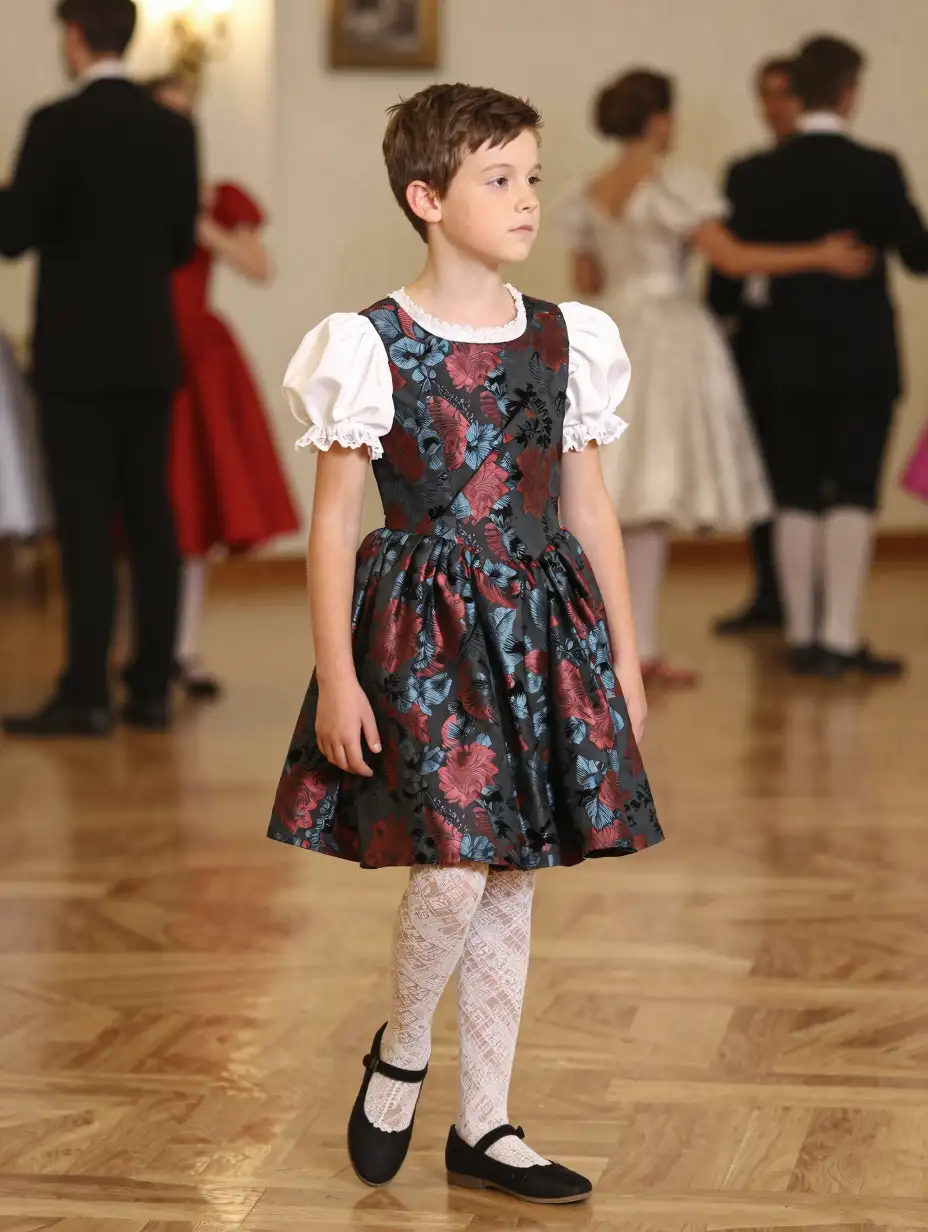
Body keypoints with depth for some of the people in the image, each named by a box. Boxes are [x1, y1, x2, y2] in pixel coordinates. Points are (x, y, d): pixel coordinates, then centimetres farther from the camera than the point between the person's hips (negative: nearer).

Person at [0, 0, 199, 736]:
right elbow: (182, 245, 10)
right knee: (151, 519, 8)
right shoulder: (174, 131, 5)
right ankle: (152, 688, 10)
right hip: (149, 352, 5)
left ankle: (87, 695, -4)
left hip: (77, 354, -5)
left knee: (86, 525, -4)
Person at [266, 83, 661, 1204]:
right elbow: (333, 521, -4)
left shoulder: (566, 341, 6)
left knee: (512, 884, 8)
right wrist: (336, 677, -9)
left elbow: (590, 509, 11)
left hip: (542, 626, 5)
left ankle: (483, 1129, 18)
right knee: (452, 871, -15)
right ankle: (399, 1053, 15)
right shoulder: (373, 347, -6)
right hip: (423, 630, -4)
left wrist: (625, 661, 10)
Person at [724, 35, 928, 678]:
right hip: (863, 356, -3)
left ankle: (803, 636, 11)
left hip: (791, 357, 3)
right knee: (854, 496, 0)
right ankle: (841, 636, -4)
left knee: (798, 498, 8)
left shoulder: (764, 175, -2)